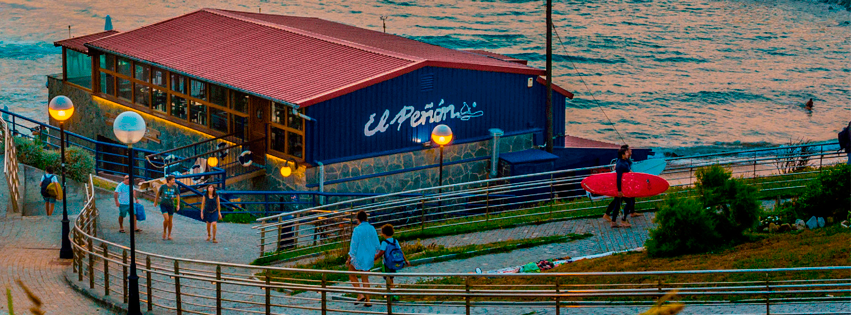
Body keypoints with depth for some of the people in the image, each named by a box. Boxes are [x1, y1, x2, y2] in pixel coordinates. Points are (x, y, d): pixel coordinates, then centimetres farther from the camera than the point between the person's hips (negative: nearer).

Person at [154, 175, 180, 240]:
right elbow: (158, 193, 9)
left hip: (171, 205, 3)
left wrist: (178, 205, -3)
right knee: (166, 219, -18)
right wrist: (155, 202, 20)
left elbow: (178, 195, 6)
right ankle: (164, 232, 6)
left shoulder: (174, 187, -2)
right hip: (163, 205, -3)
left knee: (170, 221, 7)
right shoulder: (163, 187, -7)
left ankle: (169, 235, 20)